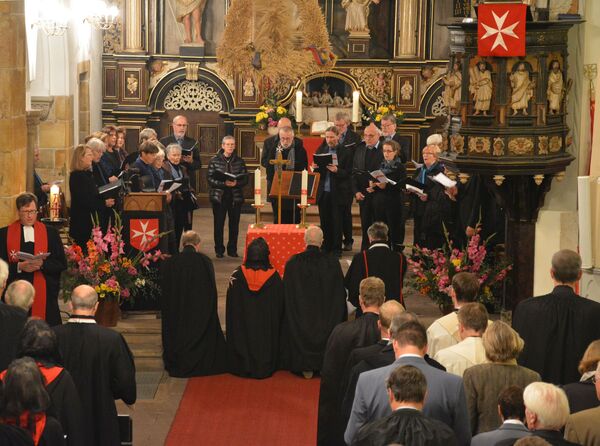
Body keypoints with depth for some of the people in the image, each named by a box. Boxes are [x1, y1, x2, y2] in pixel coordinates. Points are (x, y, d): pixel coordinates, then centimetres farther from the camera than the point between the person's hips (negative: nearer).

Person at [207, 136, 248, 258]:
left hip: (236, 197, 2)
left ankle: (232, 249, 16)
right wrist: (224, 183, -19)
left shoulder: (240, 161, 6)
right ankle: (219, 250, 11)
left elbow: (245, 179, 2)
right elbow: (210, 178, -6)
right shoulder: (215, 160, 0)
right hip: (219, 196, -2)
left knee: (234, 224, 5)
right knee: (219, 224, 0)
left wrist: (236, 183, -18)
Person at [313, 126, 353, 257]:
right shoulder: (320, 151, 11)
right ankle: (326, 247, 17)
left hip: (338, 192, -4)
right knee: (324, 221, 7)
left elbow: (348, 173, -7)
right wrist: (315, 168, -9)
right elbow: (317, 172, 13)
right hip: (323, 192, 4)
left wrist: (337, 170, -23)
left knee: (337, 222, 1)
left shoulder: (345, 152, -4)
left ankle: (336, 249, 9)